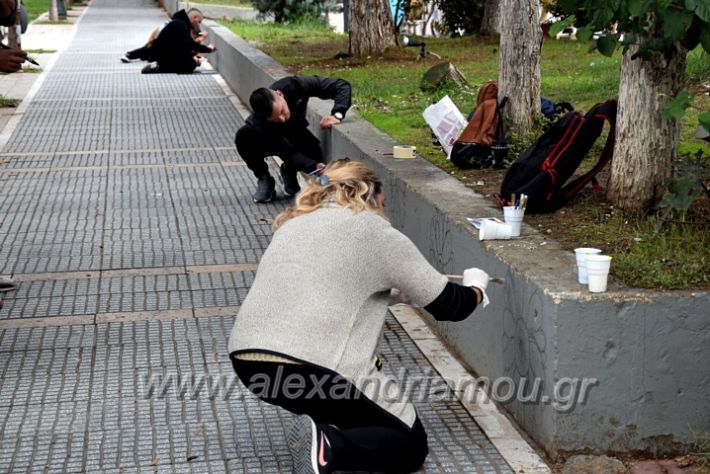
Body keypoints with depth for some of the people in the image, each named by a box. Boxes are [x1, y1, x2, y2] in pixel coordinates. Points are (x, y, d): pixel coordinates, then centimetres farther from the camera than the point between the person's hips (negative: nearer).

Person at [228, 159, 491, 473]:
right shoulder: (372, 228, 4)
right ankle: (327, 446, -14)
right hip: (309, 367, -7)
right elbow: (447, 306, 8)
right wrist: (475, 289, 29)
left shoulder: (294, 223, 21)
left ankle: (317, 425, 10)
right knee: (412, 444, 10)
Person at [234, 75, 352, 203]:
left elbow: (342, 86, -30)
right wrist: (314, 166, -53)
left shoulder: (294, 86, -35)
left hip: (296, 134, 2)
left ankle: (289, 171, 7)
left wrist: (337, 115, -46)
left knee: (314, 155, -29)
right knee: (243, 137, -35)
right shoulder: (258, 122, -40)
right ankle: (264, 179, -9)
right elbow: (288, 153, -38)